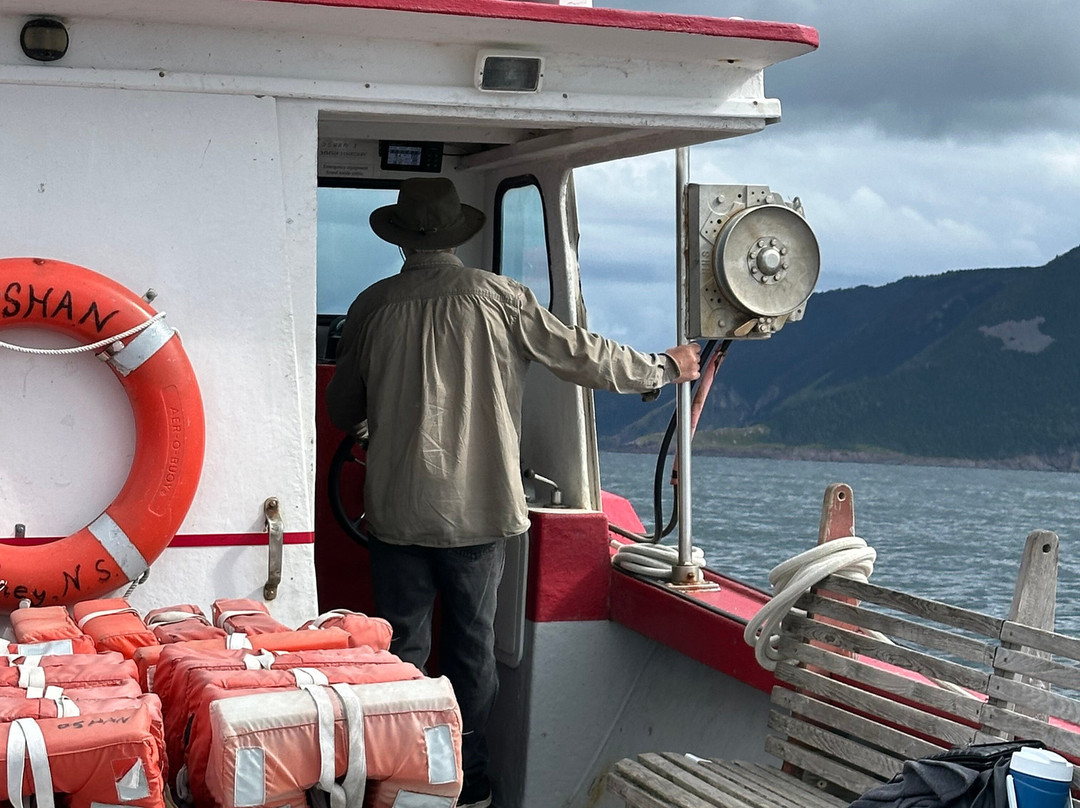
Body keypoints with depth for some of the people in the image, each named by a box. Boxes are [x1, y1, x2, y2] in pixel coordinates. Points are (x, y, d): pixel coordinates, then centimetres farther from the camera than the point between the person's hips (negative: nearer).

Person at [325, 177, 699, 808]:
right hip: (478, 511, 0)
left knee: (402, 645, 10)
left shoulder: (373, 306, -1)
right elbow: (584, 355, 2)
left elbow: (342, 410, 11)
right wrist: (664, 368, 18)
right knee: (473, 648, 10)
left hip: (397, 512, 1)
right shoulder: (497, 298, -5)